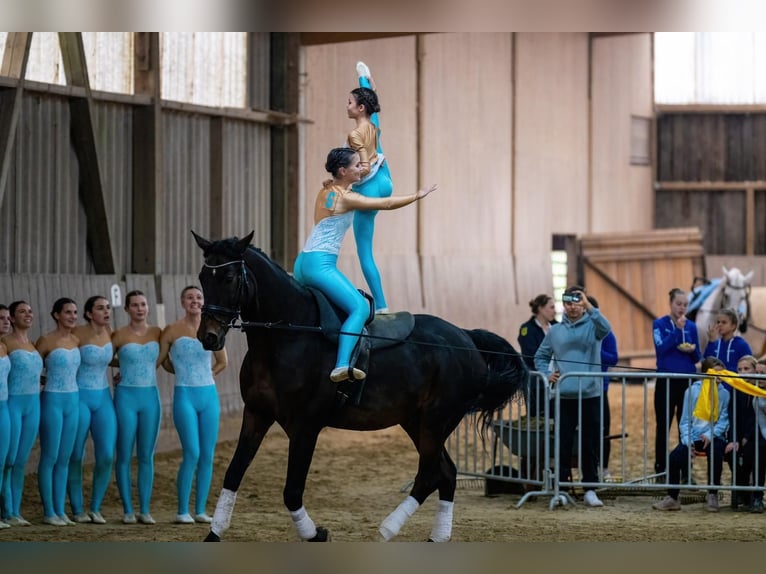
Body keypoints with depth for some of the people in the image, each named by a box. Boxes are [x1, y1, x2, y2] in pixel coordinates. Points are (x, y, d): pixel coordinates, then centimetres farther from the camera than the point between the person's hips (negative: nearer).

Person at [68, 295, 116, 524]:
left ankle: (95, 509, 10)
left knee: (107, 456, -2)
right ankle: (78, 510, 11)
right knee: (76, 456, 1)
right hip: (80, 397, -5)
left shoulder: (108, 332, 4)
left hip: (103, 398, 5)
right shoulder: (78, 334, -13)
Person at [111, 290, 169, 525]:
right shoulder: (119, 335, -3)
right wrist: (124, 367, 3)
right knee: (124, 455, 0)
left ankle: (145, 510, 9)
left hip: (150, 397, 3)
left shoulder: (157, 333, 7)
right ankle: (127, 510, 6)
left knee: (146, 456, 4)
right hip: (126, 397, -3)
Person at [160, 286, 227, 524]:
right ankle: (182, 511, -3)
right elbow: (160, 361, 8)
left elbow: (222, 362, 19)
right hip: (185, 397, -4)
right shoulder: (172, 331, -3)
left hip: (209, 396, 4)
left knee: (207, 455, 2)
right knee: (192, 454, -12)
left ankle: (201, 510, 10)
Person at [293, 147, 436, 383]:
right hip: (320, 264, -10)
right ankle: (342, 366, -35)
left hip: (303, 264, 10)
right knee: (360, 308, -18)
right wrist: (417, 195, 5)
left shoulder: (326, 190, 15)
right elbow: (387, 204, -7)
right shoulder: (345, 197, -11)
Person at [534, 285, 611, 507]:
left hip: (590, 395, -2)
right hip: (565, 396, 2)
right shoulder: (555, 331, 10)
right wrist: (547, 374, -1)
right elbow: (540, 357, 18)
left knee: (590, 445, 3)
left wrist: (588, 306, -32)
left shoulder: (592, 326, 1)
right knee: (563, 445, 1)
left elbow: (605, 328, -22)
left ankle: (590, 490, 11)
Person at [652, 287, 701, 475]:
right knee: (663, 426, 2)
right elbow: (661, 348, -16)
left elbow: (697, 358, 11)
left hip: (687, 382, 3)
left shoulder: (691, 326, 8)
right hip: (666, 382, -3)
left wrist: (692, 350, -10)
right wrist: (678, 329, -20)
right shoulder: (660, 324, -1)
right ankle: (660, 470, 8)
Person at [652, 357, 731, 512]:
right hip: (693, 436, 1)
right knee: (675, 458, -23)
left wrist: (710, 435, -19)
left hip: (713, 437, -1)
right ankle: (672, 498, -3)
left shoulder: (724, 393, 3)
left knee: (715, 452, -34)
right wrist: (687, 440, -11)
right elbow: (685, 420, 4)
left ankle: (712, 496, -14)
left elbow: (724, 420, -2)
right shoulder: (692, 391, 4)